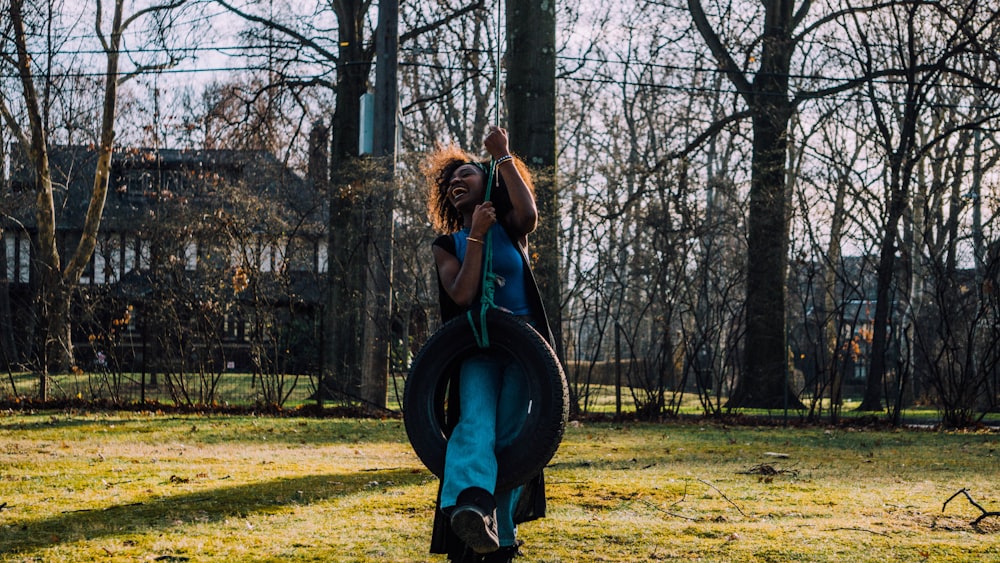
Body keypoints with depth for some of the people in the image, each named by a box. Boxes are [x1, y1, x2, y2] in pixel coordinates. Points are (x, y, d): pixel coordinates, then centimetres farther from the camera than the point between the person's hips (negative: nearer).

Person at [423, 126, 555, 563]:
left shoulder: (510, 228, 10)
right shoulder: (447, 245, 11)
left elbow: (529, 214, -16)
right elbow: (462, 295, -7)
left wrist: (502, 157, -13)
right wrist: (476, 236, -9)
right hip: (476, 346, -1)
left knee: (510, 435, -5)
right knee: (476, 424, -26)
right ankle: (471, 506, -52)